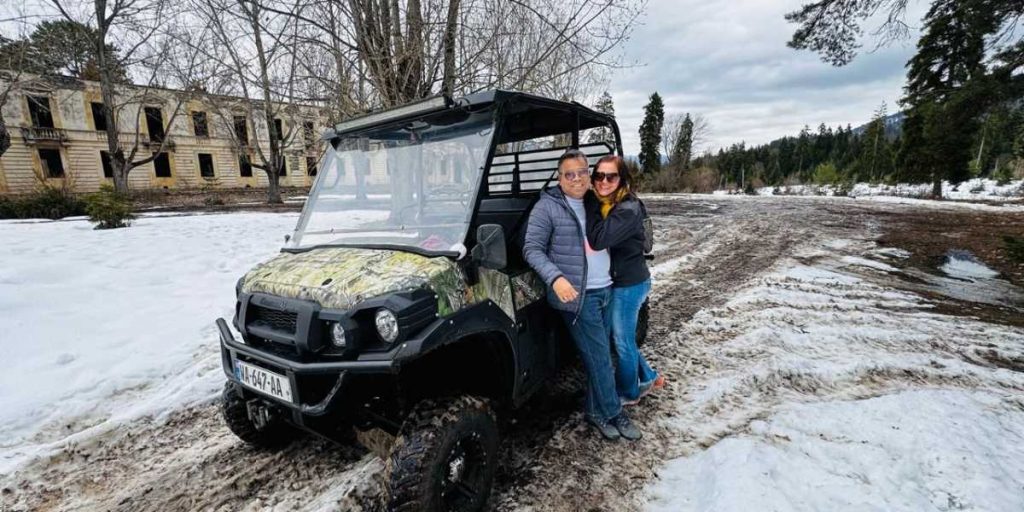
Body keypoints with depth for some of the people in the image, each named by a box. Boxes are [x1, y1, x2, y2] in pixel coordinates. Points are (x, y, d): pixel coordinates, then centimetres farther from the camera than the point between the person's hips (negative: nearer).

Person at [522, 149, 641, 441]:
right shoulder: (547, 206, -6)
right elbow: (532, 249, -10)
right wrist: (555, 278, -22)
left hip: (606, 290, 6)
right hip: (578, 295, -6)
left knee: (599, 355, 13)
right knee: (599, 357, 1)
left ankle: (596, 410, 28)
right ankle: (613, 413, 19)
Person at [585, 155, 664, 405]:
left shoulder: (628, 209, -22)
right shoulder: (601, 204, 4)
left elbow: (598, 240, -32)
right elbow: (591, 242, 7)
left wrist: (592, 203, -24)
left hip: (629, 285, -8)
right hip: (618, 282, 8)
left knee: (622, 341, 9)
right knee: (621, 337, 21)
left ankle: (628, 393, 31)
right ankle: (648, 377, 42)